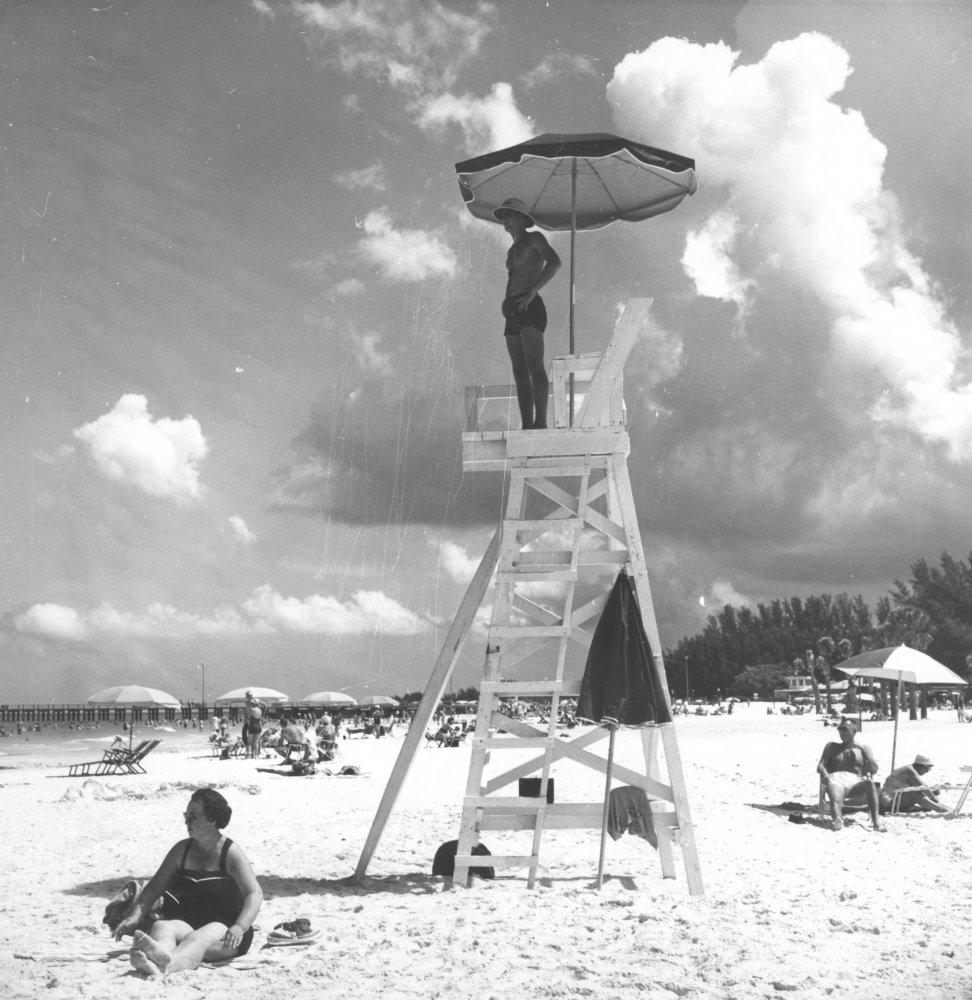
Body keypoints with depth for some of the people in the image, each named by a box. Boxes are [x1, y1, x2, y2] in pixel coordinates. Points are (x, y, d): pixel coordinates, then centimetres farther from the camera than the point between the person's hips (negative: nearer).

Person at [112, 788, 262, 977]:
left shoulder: (231, 853, 0)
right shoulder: (181, 850, 14)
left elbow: (255, 894, -9)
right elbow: (155, 886, 15)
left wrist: (239, 927, -26)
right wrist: (134, 916, -2)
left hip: (222, 926, -4)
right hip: (185, 922, 4)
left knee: (199, 938, -37)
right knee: (160, 927, -29)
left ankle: (166, 964, -70)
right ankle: (153, 961, -65)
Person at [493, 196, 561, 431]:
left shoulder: (534, 239, 4)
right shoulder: (512, 251, 26)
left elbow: (555, 262, -12)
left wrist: (532, 292, -18)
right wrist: (506, 301, 13)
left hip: (530, 308, -8)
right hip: (513, 314, 8)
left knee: (535, 367, -19)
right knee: (520, 373, 0)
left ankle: (541, 422, -26)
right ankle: (527, 425, -4)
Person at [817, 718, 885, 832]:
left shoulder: (863, 748, 25)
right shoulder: (831, 747, 27)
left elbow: (874, 770, 12)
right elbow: (820, 766, 16)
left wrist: (862, 749, -1)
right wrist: (824, 773, -10)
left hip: (855, 781, 0)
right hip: (836, 779, 0)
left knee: (870, 783, -36)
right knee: (836, 799, -36)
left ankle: (875, 820, -48)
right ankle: (838, 819, -67)